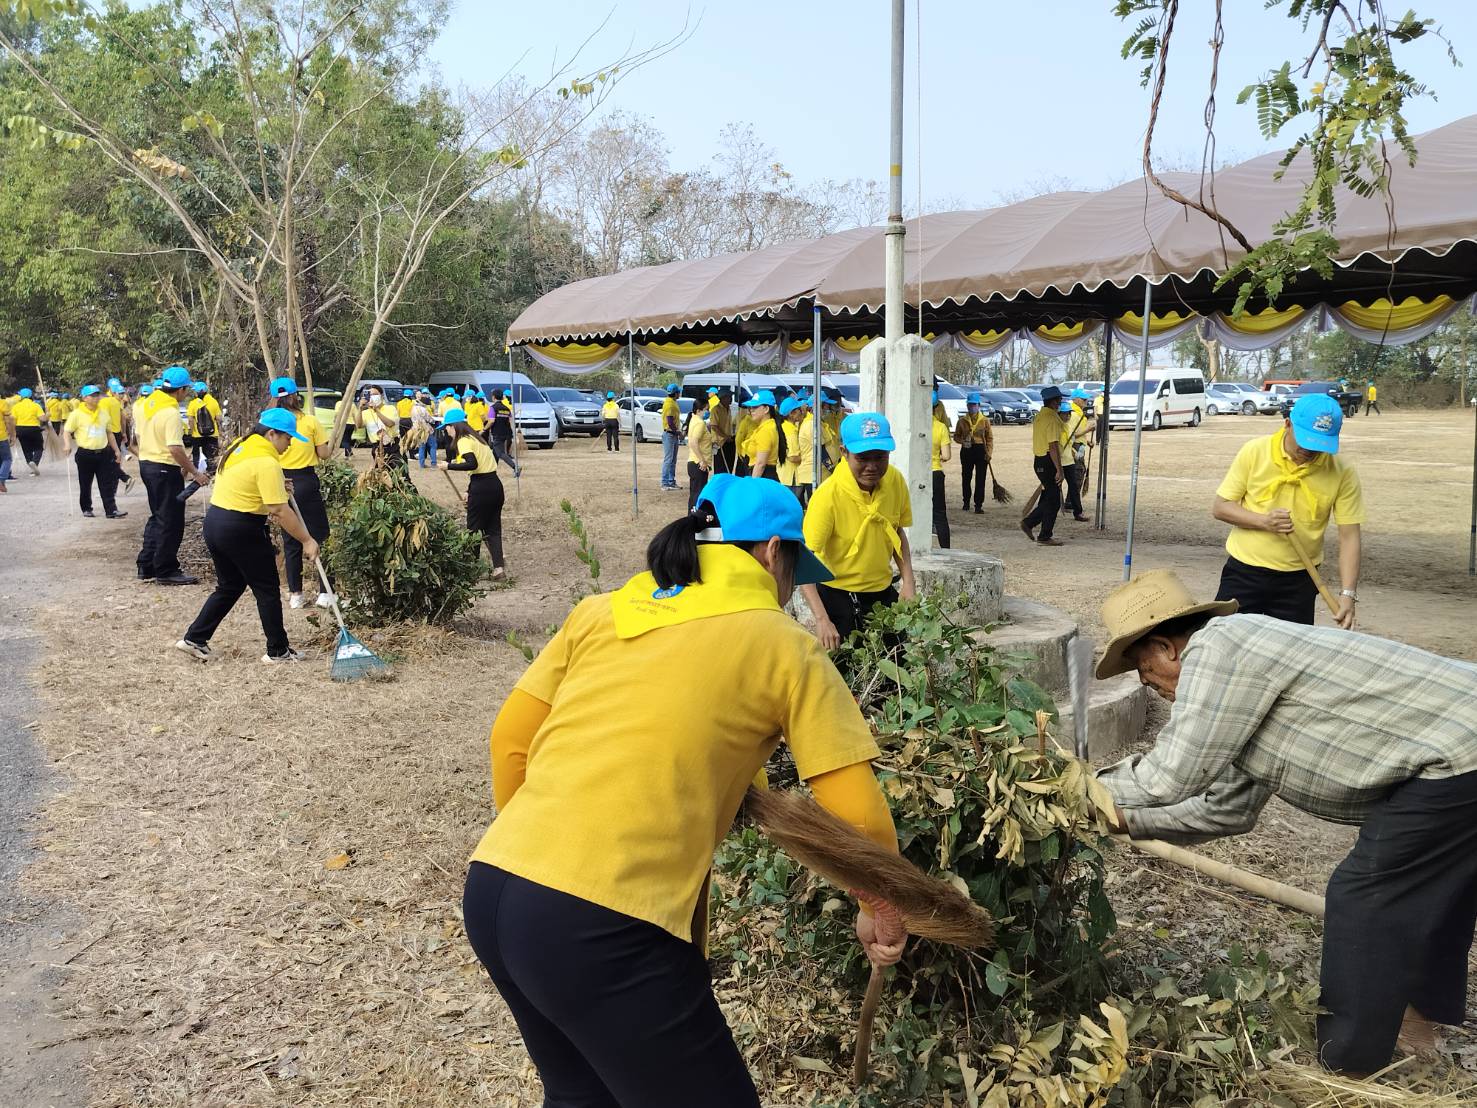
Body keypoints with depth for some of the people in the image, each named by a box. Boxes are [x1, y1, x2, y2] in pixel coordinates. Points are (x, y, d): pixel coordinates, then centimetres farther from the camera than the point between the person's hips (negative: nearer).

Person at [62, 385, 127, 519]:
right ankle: (86, 509, 22)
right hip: (85, 454, -3)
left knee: (107, 484, 0)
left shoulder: (103, 412, 10)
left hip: (103, 453, 3)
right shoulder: (77, 414, -5)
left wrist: (116, 450, 17)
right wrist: (67, 445, -22)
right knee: (85, 485, 8)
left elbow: (109, 433, 18)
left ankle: (111, 510, 0)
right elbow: (66, 431, -3)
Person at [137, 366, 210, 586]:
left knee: (157, 517, 19)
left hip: (146, 463, 9)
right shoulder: (171, 413, -21)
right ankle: (166, 571, 7)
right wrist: (195, 473, -22)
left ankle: (146, 567, 23)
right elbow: (175, 449, -27)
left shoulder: (149, 403, 7)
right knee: (170, 522, 1)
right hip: (165, 469, -9)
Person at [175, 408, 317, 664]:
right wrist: (307, 540, -17)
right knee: (267, 590, 5)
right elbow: (280, 511, -22)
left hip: (214, 521, 9)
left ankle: (194, 639, 21)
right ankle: (277, 651, 14)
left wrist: (276, 486, 12)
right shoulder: (267, 462, -19)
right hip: (241, 529, -9)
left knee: (228, 586, 20)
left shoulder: (239, 445, 9)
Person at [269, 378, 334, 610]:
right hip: (307, 482, -2)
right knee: (319, 536, 5)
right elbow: (324, 454, -2)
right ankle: (323, 592, 2)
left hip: (281, 482, 2)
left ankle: (295, 594, 11)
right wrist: (332, 443, 16)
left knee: (291, 540, 9)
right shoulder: (311, 421, -4)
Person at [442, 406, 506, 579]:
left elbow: (472, 464, -26)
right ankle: (498, 568, 2)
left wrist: (449, 466, -17)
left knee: (473, 528, 6)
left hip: (481, 487, -8)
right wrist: (470, 491, 19)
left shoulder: (463, 441, -11)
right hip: (495, 484, 8)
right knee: (493, 528, 9)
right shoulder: (475, 438, 17)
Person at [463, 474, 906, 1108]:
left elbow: (510, 741, 15)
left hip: (491, 888, 7)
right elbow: (860, 818, -1)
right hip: (605, 926, -6)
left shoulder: (600, 613, 13)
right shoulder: (785, 648, 1)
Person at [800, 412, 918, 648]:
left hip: (884, 592, 5)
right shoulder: (827, 496, -24)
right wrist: (822, 620, -33)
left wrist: (908, 582, -1)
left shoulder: (895, 481, -7)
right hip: (839, 598, -5)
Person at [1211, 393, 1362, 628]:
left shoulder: (1342, 473, -7)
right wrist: (1264, 521, -21)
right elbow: (1220, 507, -4)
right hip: (1244, 573, 0)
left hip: (1298, 582, 1)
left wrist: (1348, 593, -16)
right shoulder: (1254, 452, -8)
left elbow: (1349, 535, -6)